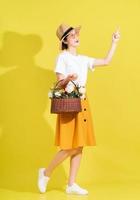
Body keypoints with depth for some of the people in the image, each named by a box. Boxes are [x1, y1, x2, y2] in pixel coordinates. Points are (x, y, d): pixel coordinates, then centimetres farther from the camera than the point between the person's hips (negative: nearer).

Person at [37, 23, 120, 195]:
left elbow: (106, 61, 20)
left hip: (83, 102, 7)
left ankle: (71, 184, 12)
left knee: (79, 147, 5)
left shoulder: (84, 59, 16)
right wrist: (68, 79, -30)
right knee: (71, 147, -10)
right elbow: (59, 83, -9)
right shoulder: (62, 57, -4)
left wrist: (114, 42, 17)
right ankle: (46, 173, 10)